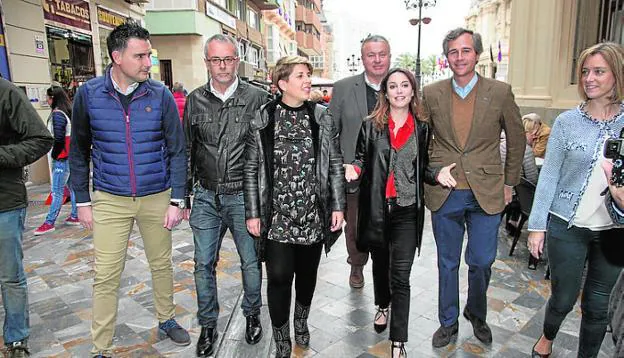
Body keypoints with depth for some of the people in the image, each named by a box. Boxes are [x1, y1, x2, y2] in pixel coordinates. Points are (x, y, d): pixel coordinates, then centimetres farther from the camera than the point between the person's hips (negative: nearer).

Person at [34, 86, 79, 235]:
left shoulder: (57, 114, -14)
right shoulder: (69, 111, 11)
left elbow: (58, 138, -19)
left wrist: (54, 155, -5)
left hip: (63, 158, -9)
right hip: (72, 155, 9)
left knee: (57, 191, -4)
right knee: (72, 186, 14)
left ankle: (49, 223, 2)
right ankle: (75, 216, 22)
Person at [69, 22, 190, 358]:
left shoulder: (160, 95, -5)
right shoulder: (88, 94, -4)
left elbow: (176, 151, -2)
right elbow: (78, 151, 5)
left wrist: (176, 201, -6)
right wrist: (82, 201, 3)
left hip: (157, 198, 1)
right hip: (109, 200, 0)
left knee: (161, 265, 14)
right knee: (105, 276, 4)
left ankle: (166, 320, 38)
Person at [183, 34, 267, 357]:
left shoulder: (257, 97, -3)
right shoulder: (195, 100, 5)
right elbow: (187, 150, 12)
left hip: (244, 196, -2)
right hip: (206, 197, 3)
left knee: (251, 261, 11)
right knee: (204, 264, 9)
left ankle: (252, 315, 35)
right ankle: (208, 325, 29)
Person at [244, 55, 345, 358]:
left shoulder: (321, 117, 2)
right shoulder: (263, 120, -3)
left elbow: (335, 164, 5)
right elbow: (251, 169, 0)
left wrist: (337, 206, 2)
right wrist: (253, 213, -2)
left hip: (314, 215, 2)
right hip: (277, 217, -2)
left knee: (308, 273, 15)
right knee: (279, 276, -4)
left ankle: (301, 321, 45)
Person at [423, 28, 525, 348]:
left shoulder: (500, 92, -2)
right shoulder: (431, 94, -1)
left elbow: (516, 139, 7)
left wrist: (509, 183, 7)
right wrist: (428, 176, 5)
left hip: (487, 194, 0)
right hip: (443, 193, 1)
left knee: (481, 262, 9)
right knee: (447, 263, 13)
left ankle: (477, 315, 39)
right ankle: (448, 322, 33)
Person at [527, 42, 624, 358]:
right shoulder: (567, 122, -4)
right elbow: (548, 175, -4)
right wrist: (537, 225, -6)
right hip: (567, 226, -1)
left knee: (598, 304, 13)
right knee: (564, 298, 9)